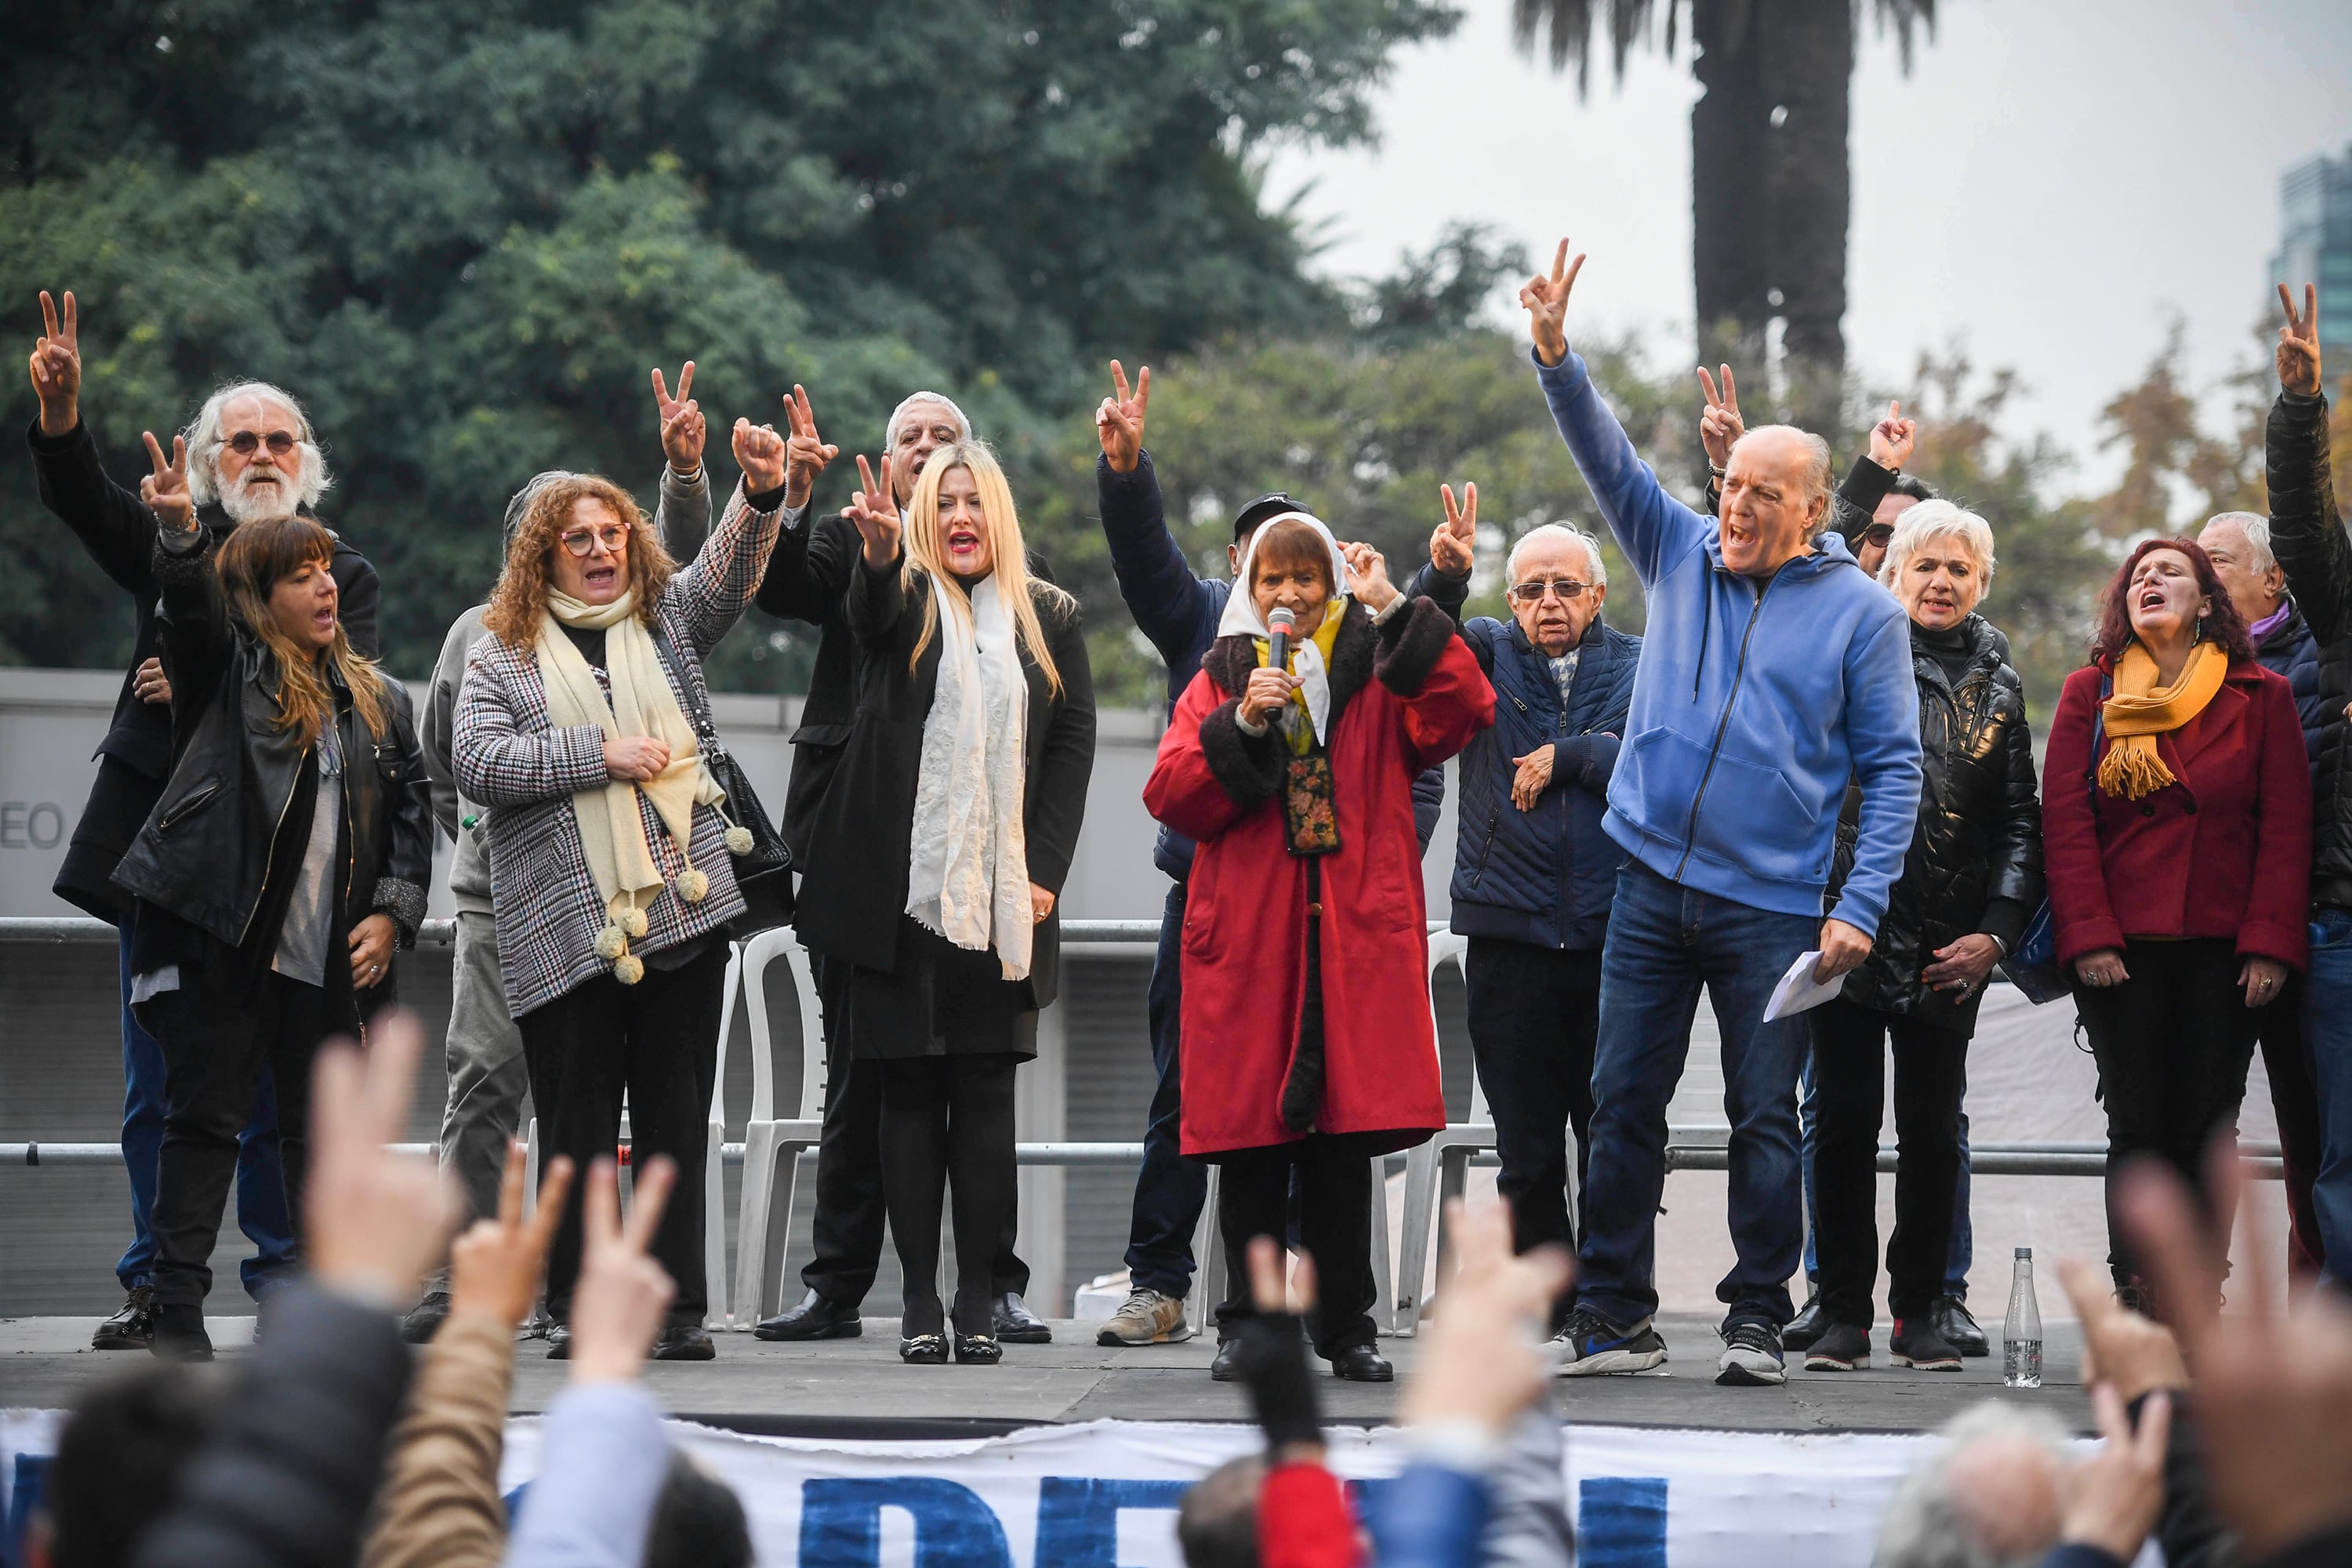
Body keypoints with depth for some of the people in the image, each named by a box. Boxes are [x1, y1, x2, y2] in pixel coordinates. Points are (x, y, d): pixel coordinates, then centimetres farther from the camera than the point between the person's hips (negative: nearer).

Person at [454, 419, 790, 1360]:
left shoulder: (667, 621, 16)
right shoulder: (504, 655, 8)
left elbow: (728, 571, -1)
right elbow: (477, 762, -5)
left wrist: (759, 494, -21)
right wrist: (600, 755, -11)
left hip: (681, 904, 2)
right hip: (568, 923, -2)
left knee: (676, 1120, 3)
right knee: (576, 1123, -1)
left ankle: (678, 1310, 5)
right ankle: (575, 1310, 4)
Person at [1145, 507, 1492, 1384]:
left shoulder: (1379, 675, 11)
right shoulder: (1220, 679, 13)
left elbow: (1462, 712, -9)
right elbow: (1170, 796, 2)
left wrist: (1394, 609, -10)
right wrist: (1241, 726, -12)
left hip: (1356, 939, -1)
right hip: (1247, 941, 1)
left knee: (1343, 1145, 0)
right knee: (1249, 1143, -1)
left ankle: (1347, 1328, 7)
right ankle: (1248, 1327, 7)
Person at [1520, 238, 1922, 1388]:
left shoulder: (1862, 612, -1)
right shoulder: (1680, 553, 8)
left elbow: (1892, 768, -2)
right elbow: (1606, 458, -1)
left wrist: (1860, 906, -10)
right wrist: (1554, 354, -18)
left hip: (1775, 905, -3)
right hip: (1653, 883, 3)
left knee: (1765, 1117, 1)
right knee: (1624, 1102, 3)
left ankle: (1757, 1318, 12)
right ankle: (1613, 1316, 9)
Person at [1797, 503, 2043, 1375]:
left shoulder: (1997, 687, 11)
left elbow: (2019, 821, 11)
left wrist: (1996, 933, 2)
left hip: (1949, 948, 2)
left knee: (1933, 1130, 4)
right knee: (1847, 1122, -1)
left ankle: (1920, 1313, 14)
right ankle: (1843, 1315, 7)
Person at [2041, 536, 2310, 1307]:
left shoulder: (2261, 698, 7)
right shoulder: (2089, 694, 8)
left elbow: (2286, 826, 2)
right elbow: (2065, 820, 2)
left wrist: (2271, 945, -7)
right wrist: (2087, 936, -9)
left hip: (2224, 947, 0)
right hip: (2121, 946, 0)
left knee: (2206, 1129, 0)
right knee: (2137, 1127, -2)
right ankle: (2139, 1304, 0)